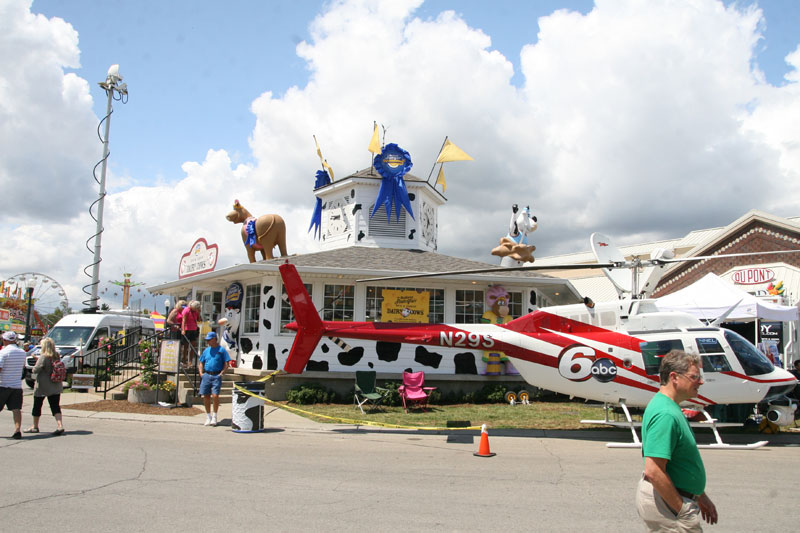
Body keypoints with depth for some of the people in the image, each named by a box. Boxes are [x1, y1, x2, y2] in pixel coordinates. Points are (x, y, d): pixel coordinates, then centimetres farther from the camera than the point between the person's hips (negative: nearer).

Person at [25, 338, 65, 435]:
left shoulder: (43, 357, -16)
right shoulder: (57, 356, 3)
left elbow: (35, 370, -16)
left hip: (42, 386, -5)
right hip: (56, 385, 5)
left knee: (37, 406, 13)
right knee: (55, 406, 2)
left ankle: (35, 427, 26)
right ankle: (60, 426, -13)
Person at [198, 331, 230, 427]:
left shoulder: (221, 350, 2)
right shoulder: (206, 350, 16)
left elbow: (226, 363, 0)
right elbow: (201, 362, 22)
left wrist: (221, 373, -9)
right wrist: (201, 373, 8)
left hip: (216, 375, -5)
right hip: (206, 375, 5)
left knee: (215, 395, -14)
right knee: (206, 396, 3)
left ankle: (214, 416, 0)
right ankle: (208, 416, 16)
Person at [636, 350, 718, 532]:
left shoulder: (670, 407, 11)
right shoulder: (666, 414, -23)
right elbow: (653, 471, -28)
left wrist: (700, 496, 21)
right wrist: (681, 510, -20)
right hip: (665, 500, -10)